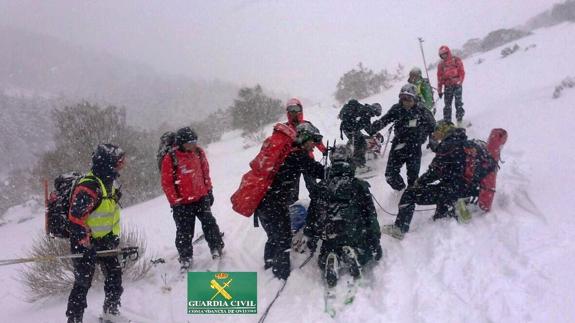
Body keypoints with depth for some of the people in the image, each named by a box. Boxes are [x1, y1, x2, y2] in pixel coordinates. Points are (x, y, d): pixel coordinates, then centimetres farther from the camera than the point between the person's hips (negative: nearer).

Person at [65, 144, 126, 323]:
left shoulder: (107, 183, 7)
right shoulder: (88, 187, -25)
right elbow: (76, 219, -26)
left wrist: (115, 237, 20)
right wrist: (85, 246, -24)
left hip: (105, 242, 9)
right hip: (85, 243, -9)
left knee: (115, 276, 14)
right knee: (83, 283, -1)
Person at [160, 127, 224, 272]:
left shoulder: (199, 152, 0)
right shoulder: (170, 159, -14)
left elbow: (205, 173, 11)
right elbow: (167, 183, -10)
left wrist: (209, 191, 12)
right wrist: (175, 201, -11)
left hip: (201, 198, 3)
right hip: (183, 203, -3)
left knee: (209, 223, 5)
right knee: (184, 232, 5)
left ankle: (217, 249, 23)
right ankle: (185, 259, 19)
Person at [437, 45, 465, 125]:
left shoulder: (456, 60, 4)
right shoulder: (441, 64, 12)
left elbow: (462, 72, -1)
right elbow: (439, 78, 13)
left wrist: (459, 81, -14)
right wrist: (439, 90, 10)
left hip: (457, 85, -3)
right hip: (447, 86, 3)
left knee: (458, 103, -8)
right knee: (447, 104, 2)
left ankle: (460, 120, -7)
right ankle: (447, 122, 5)